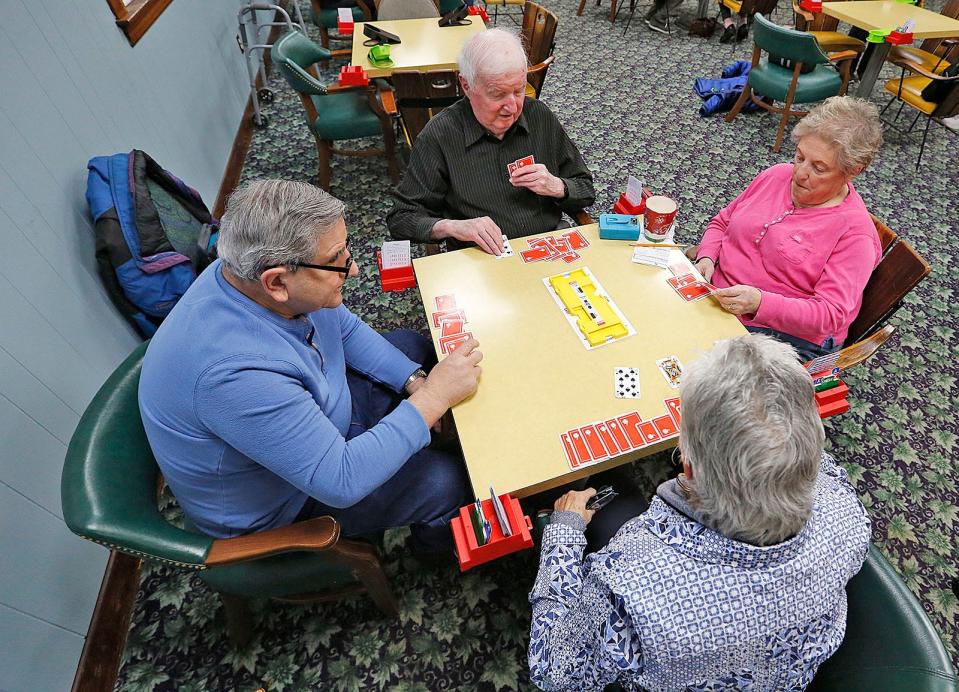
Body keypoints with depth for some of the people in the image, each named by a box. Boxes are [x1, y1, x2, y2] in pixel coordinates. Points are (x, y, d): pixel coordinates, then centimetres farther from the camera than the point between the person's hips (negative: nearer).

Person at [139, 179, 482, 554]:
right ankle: (438, 542, 22)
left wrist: (415, 381, -12)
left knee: (412, 345, 10)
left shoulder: (253, 274, -17)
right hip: (273, 503, -7)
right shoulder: (236, 372, -42)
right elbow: (341, 482, -35)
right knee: (448, 480, -14)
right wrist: (434, 396, -32)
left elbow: (347, 329, -2)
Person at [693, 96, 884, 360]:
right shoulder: (778, 175, 8)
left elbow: (830, 315, -16)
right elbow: (722, 222, 15)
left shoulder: (855, 232, -10)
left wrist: (760, 303, -32)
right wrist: (706, 258, -7)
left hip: (783, 334, -5)